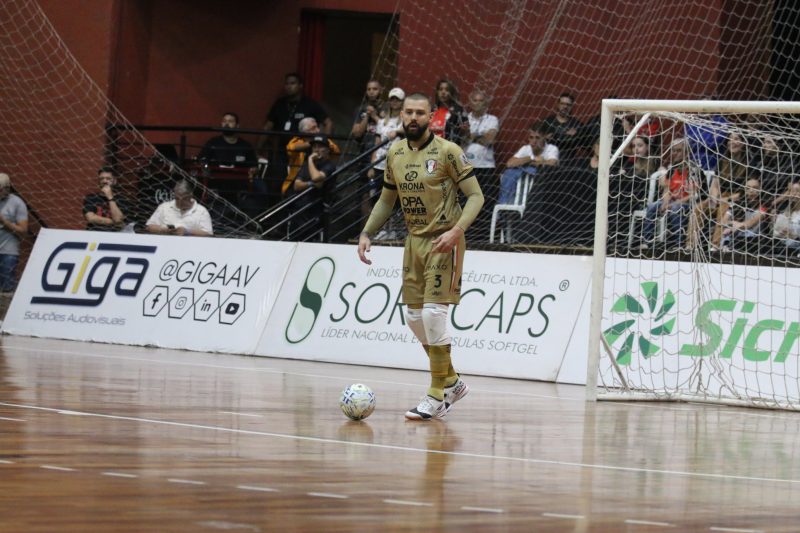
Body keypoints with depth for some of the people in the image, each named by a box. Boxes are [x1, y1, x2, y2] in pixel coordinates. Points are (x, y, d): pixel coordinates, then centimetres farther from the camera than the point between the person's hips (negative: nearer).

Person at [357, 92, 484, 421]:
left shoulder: (448, 153, -12)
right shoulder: (395, 154, 7)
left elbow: (475, 196, -12)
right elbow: (386, 200, 18)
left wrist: (456, 231, -26)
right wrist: (366, 233, 6)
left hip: (443, 243, -7)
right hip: (414, 241, 7)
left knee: (433, 312, -15)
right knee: (415, 317, 8)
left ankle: (437, 397, -7)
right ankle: (452, 382, 26)